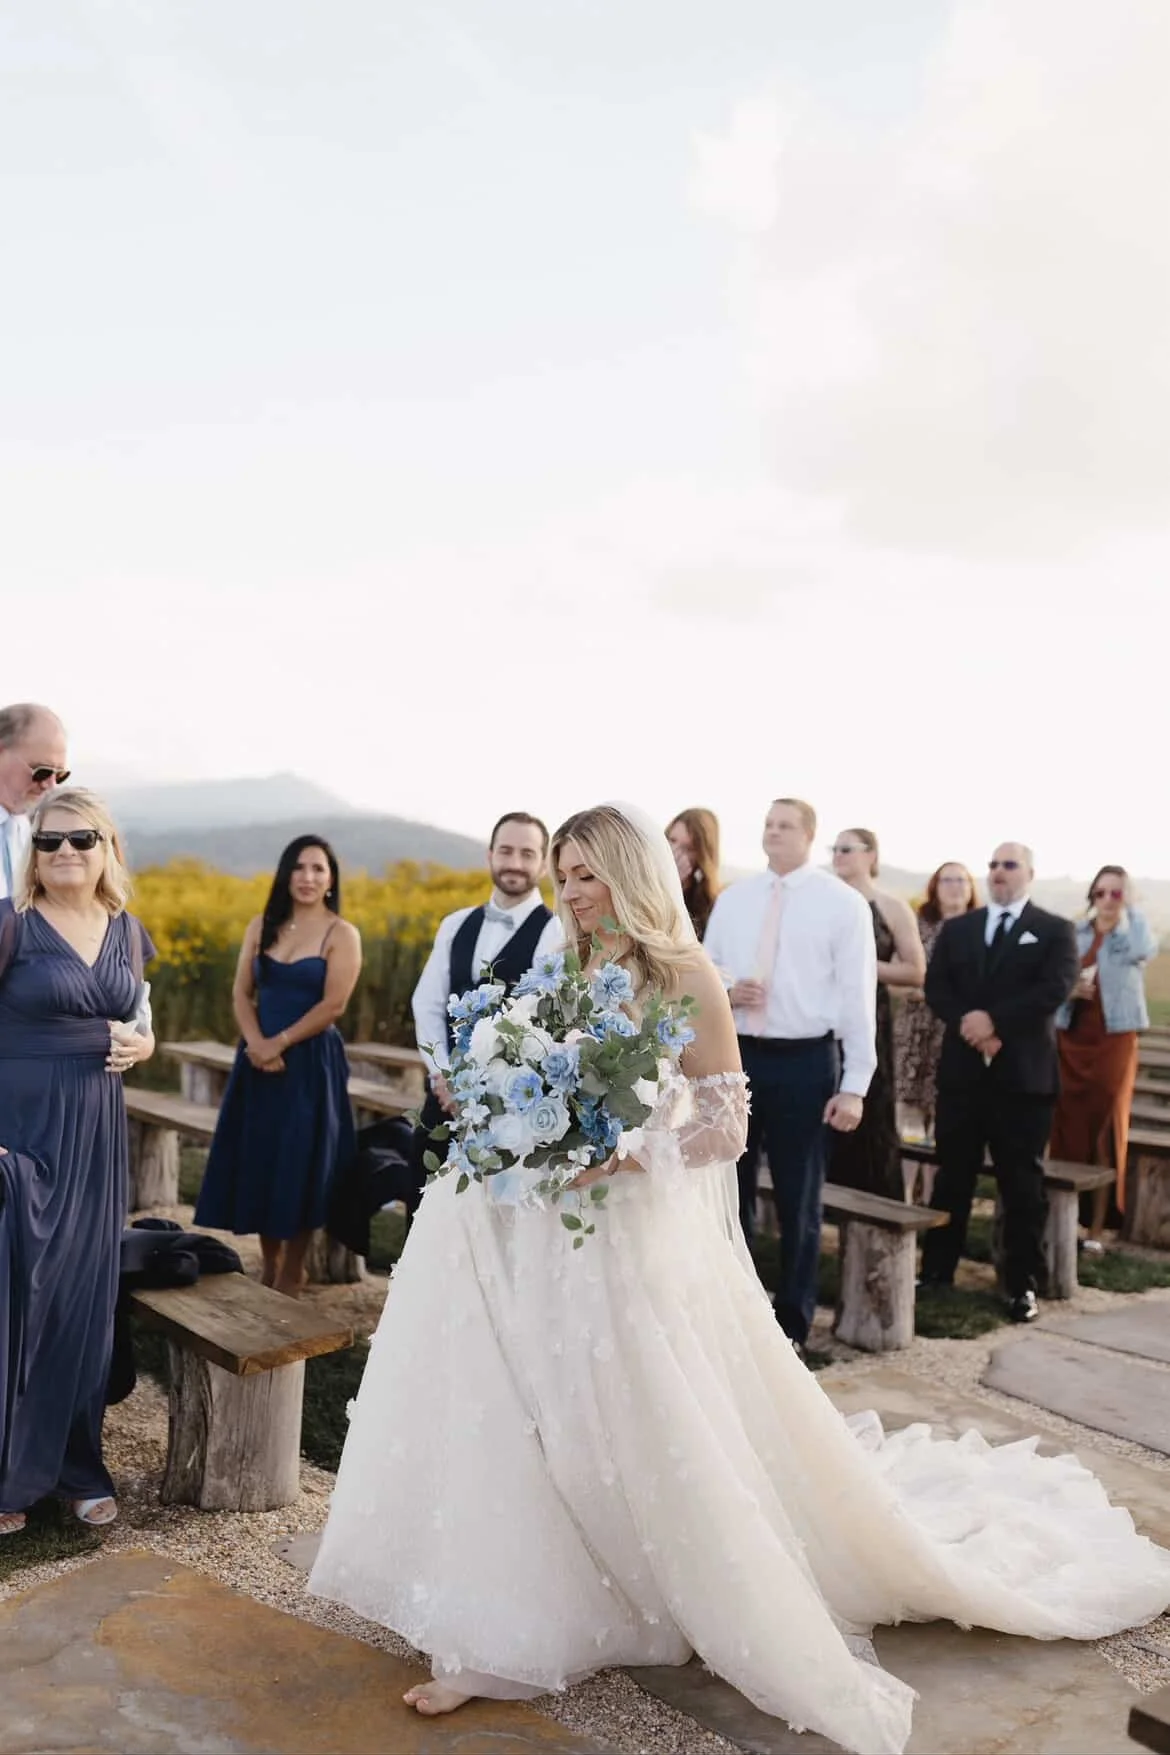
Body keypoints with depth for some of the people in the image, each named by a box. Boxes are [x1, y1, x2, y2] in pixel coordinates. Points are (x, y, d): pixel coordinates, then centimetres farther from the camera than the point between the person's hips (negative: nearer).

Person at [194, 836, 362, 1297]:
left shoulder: (341, 934, -5)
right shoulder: (262, 926, 8)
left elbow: (333, 1004, -13)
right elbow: (241, 993, 3)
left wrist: (280, 1043, -16)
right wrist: (257, 1043, -13)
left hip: (310, 1062, -4)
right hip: (259, 1059, 5)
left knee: (298, 1165, 0)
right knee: (259, 1159, 9)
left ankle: (291, 1277, 15)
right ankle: (268, 1267, 25)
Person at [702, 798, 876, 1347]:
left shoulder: (843, 903, -4)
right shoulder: (733, 897, 8)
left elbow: (857, 997, -7)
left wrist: (854, 1085, -11)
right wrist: (726, 990, -11)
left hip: (804, 1061, -4)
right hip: (735, 1055, 4)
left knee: (798, 1200, 9)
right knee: (730, 1188, 14)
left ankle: (792, 1324, 25)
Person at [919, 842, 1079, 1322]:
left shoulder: (1055, 931, 2)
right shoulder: (956, 928, 12)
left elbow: (1055, 989, -12)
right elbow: (935, 987, 2)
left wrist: (994, 1019, -20)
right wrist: (966, 1023, -16)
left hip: (1023, 1072, -3)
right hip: (961, 1069, 3)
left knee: (1022, 1183, 3)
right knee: (952, 1177, 10)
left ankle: (1022, 1285, 12)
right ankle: (936, 1272, 19)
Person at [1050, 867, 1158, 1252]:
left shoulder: (1130, 937, -1)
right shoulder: (1073, 934, 7)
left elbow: (1146, 949, -25)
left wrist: (1132, 908, -14)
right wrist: (1067, 989, -13)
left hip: (1113, 1042, -2)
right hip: (1071, 1040, 2)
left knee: (1105, 1130, 3)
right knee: (1066, 1128, 5)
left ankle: (1097, 1227, 7)